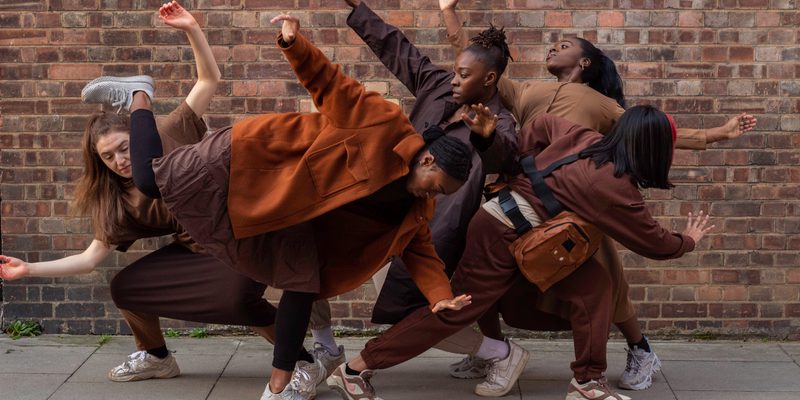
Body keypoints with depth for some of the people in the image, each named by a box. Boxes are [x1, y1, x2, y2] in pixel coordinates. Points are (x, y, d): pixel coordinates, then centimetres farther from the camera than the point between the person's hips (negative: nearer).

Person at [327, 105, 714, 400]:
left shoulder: (587, 139, 4)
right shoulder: (619, 191, -16)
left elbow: (541, 124, 15)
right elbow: (653, 242, -3)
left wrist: (513, 174, 17)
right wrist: (688, 240, 17)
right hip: (504, 234, -9)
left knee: (593, 284, 3)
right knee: (456, 309, 0)